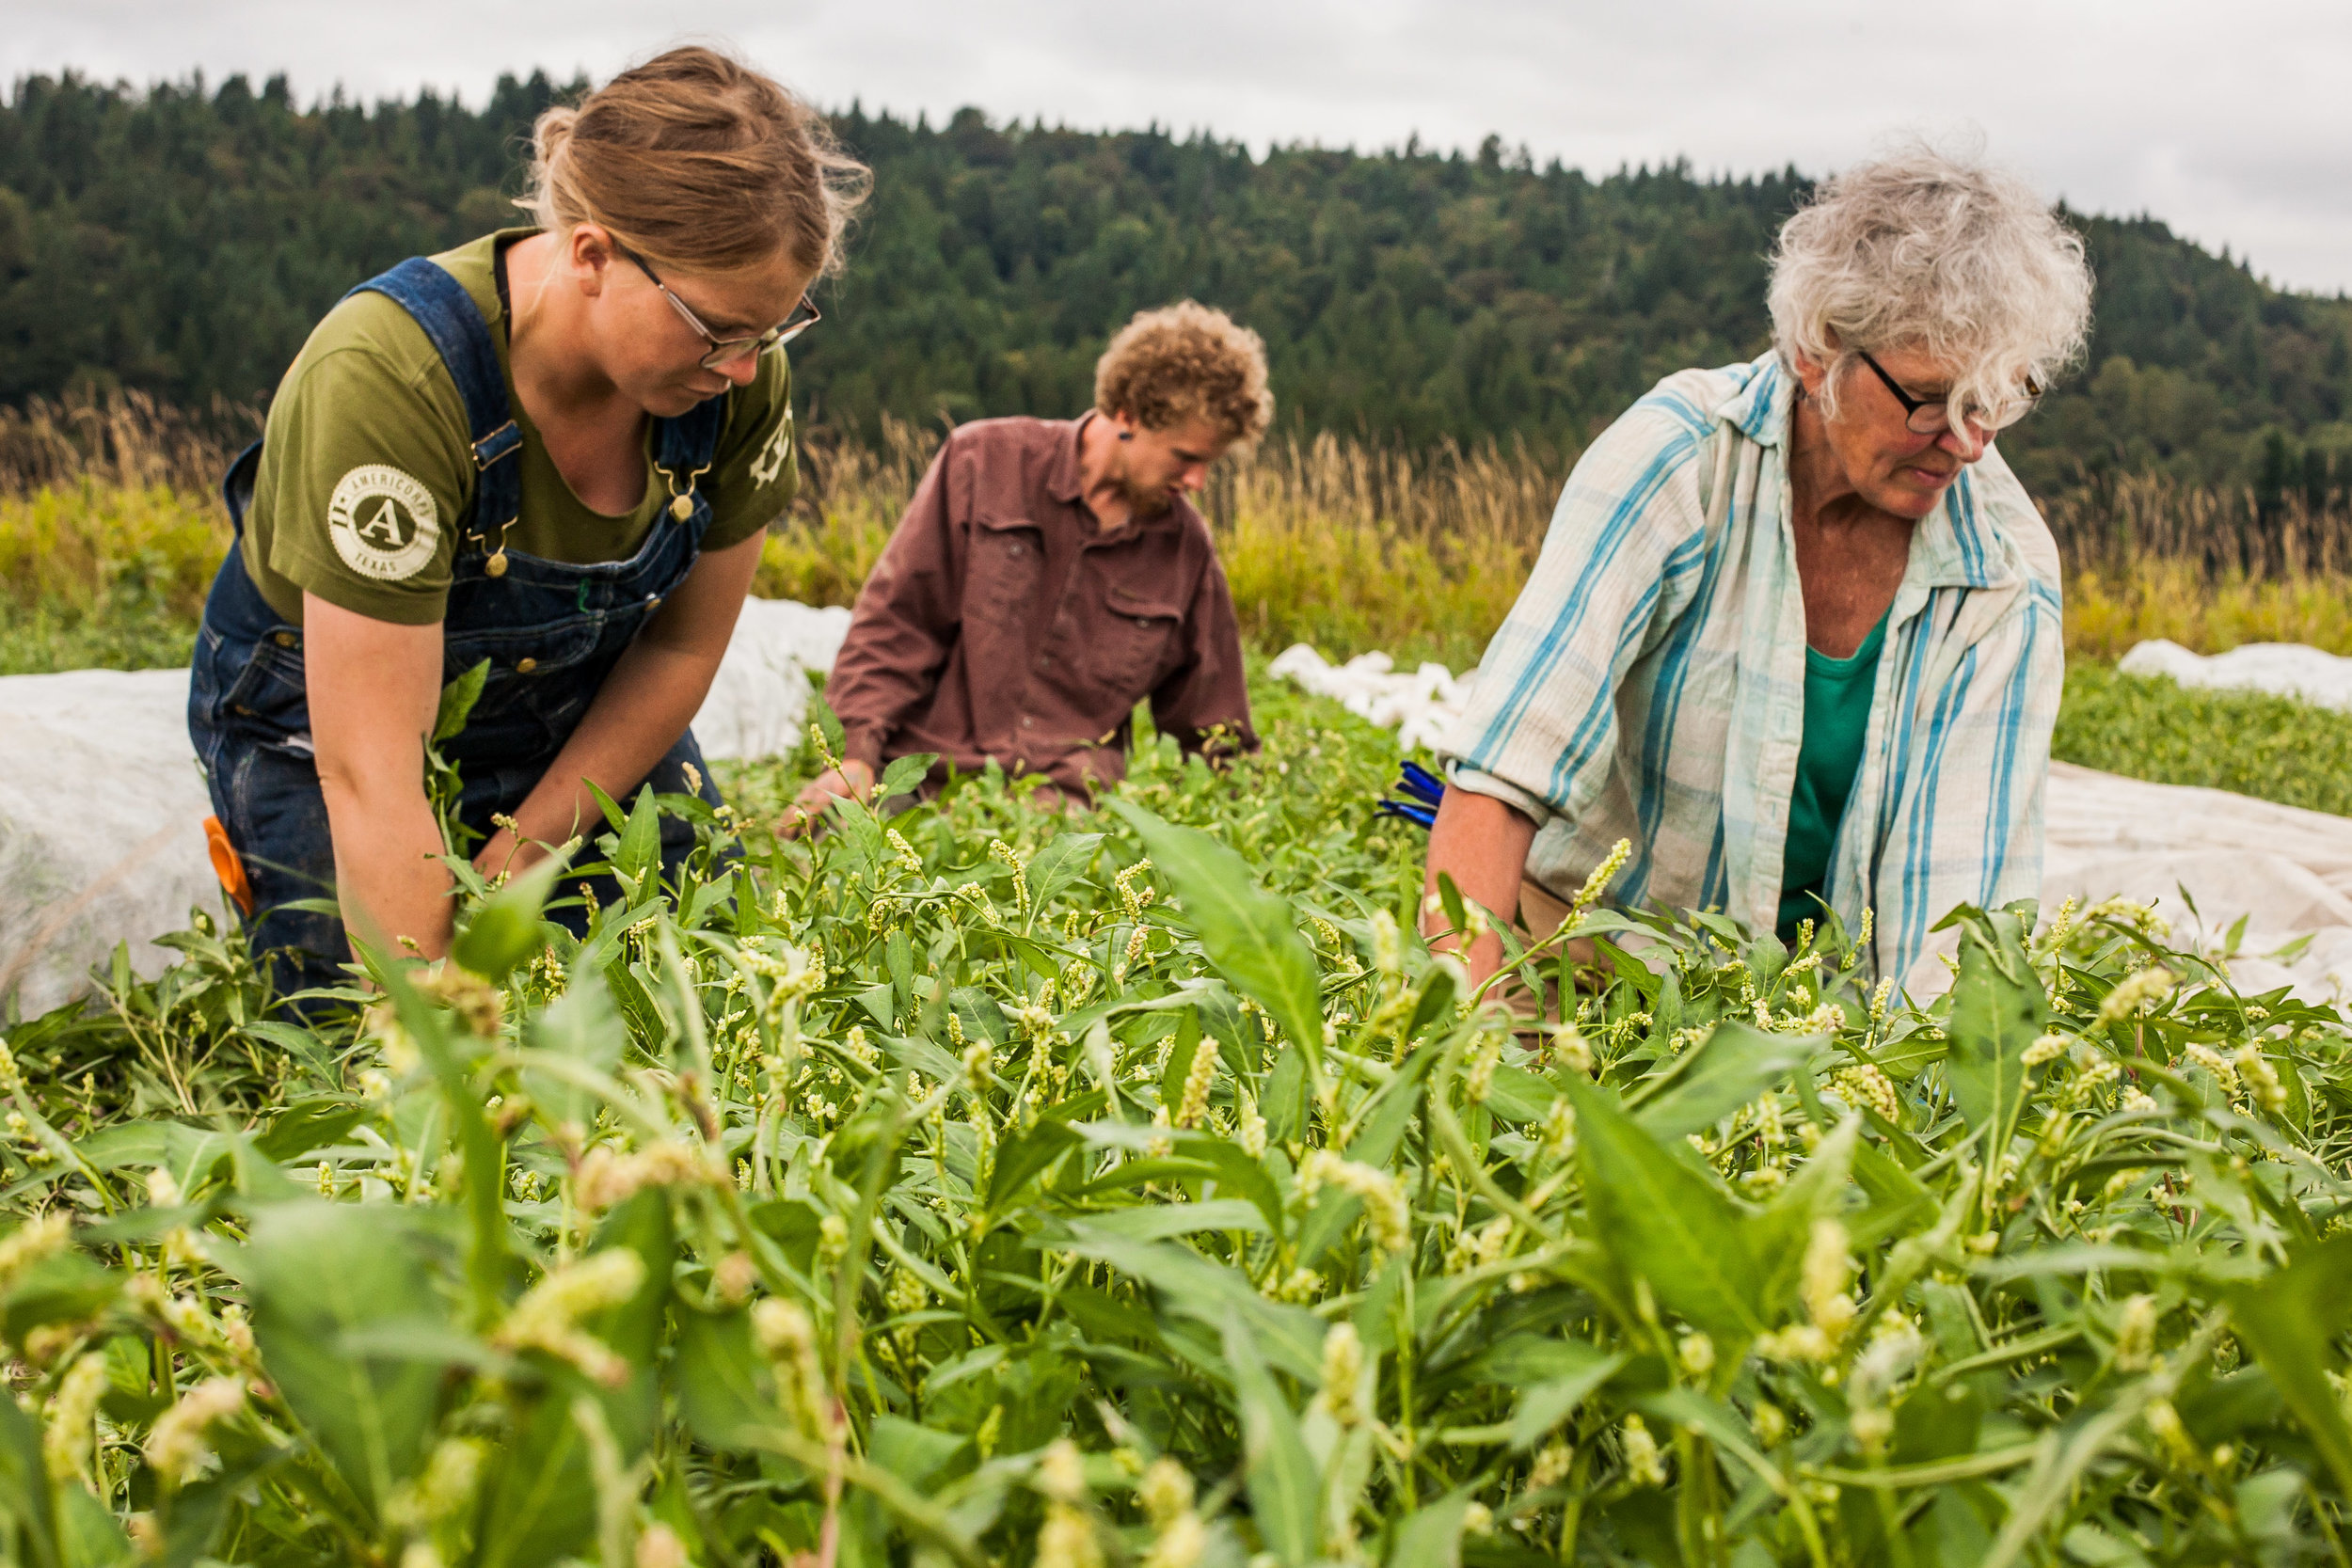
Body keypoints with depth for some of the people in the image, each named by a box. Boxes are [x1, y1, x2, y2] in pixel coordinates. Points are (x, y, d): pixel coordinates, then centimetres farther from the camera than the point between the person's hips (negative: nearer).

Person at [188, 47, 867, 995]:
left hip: (583, 720, 4)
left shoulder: (739, 378, -21)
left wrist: (513, 866, -13)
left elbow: (681, 649, -8)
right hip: (324, 724, -4)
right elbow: (371, 782, -36)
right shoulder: (388, 377, -37)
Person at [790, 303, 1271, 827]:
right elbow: (896, 619, 1)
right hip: (924, 777, -1)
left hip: (1068, 804, 2)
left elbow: (1213, 733, 18)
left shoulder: (1186, 547, 8)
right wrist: (858, 753, -10)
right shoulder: (984, 459, 2)